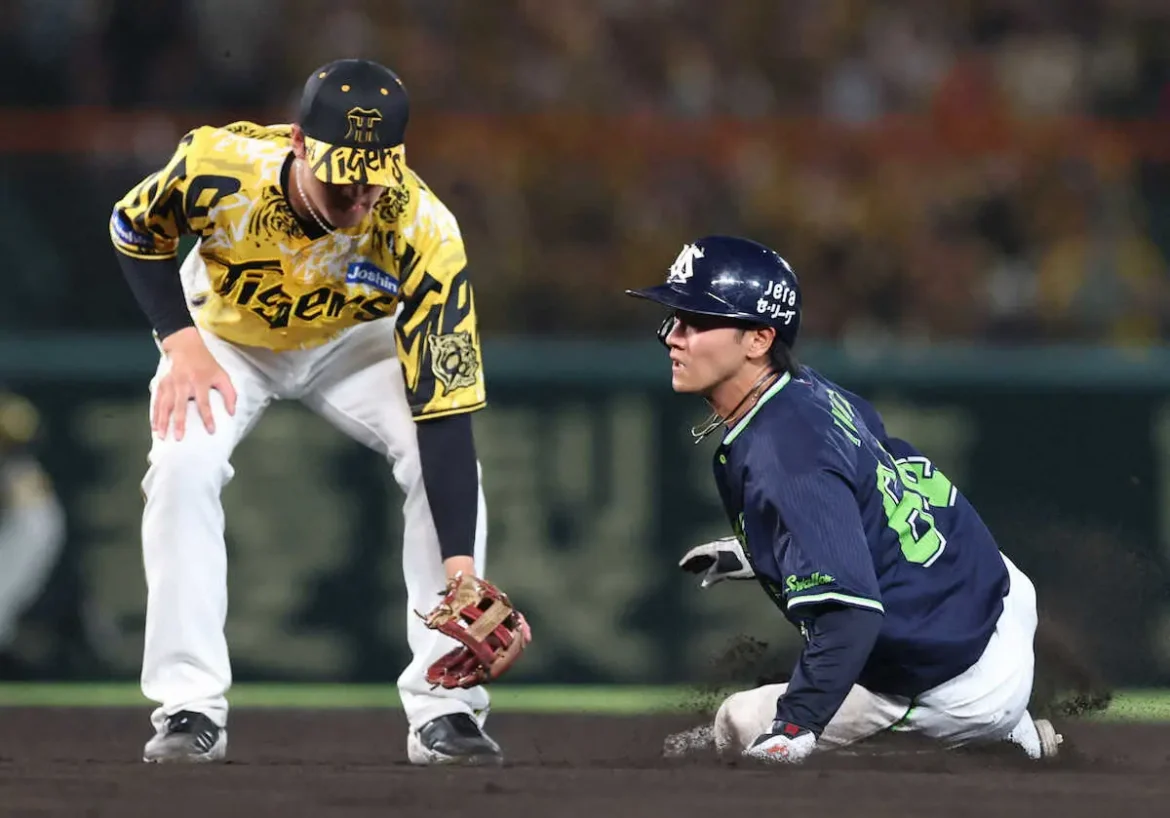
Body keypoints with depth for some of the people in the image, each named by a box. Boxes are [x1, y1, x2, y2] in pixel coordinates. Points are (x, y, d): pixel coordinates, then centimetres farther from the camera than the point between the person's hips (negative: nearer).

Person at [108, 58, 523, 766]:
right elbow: (136, 231, -11)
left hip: (354, 343, 0)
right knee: (183, 462, -26)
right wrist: (181, 343, -24)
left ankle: (445, 711, -13)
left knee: (447, 460, -22)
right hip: (226, 334, 0)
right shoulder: (219, 164, -36)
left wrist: (459, 568, -43)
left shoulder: (425, 237, -36)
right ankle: (189, 709, -16)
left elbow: (446, 415, -36)